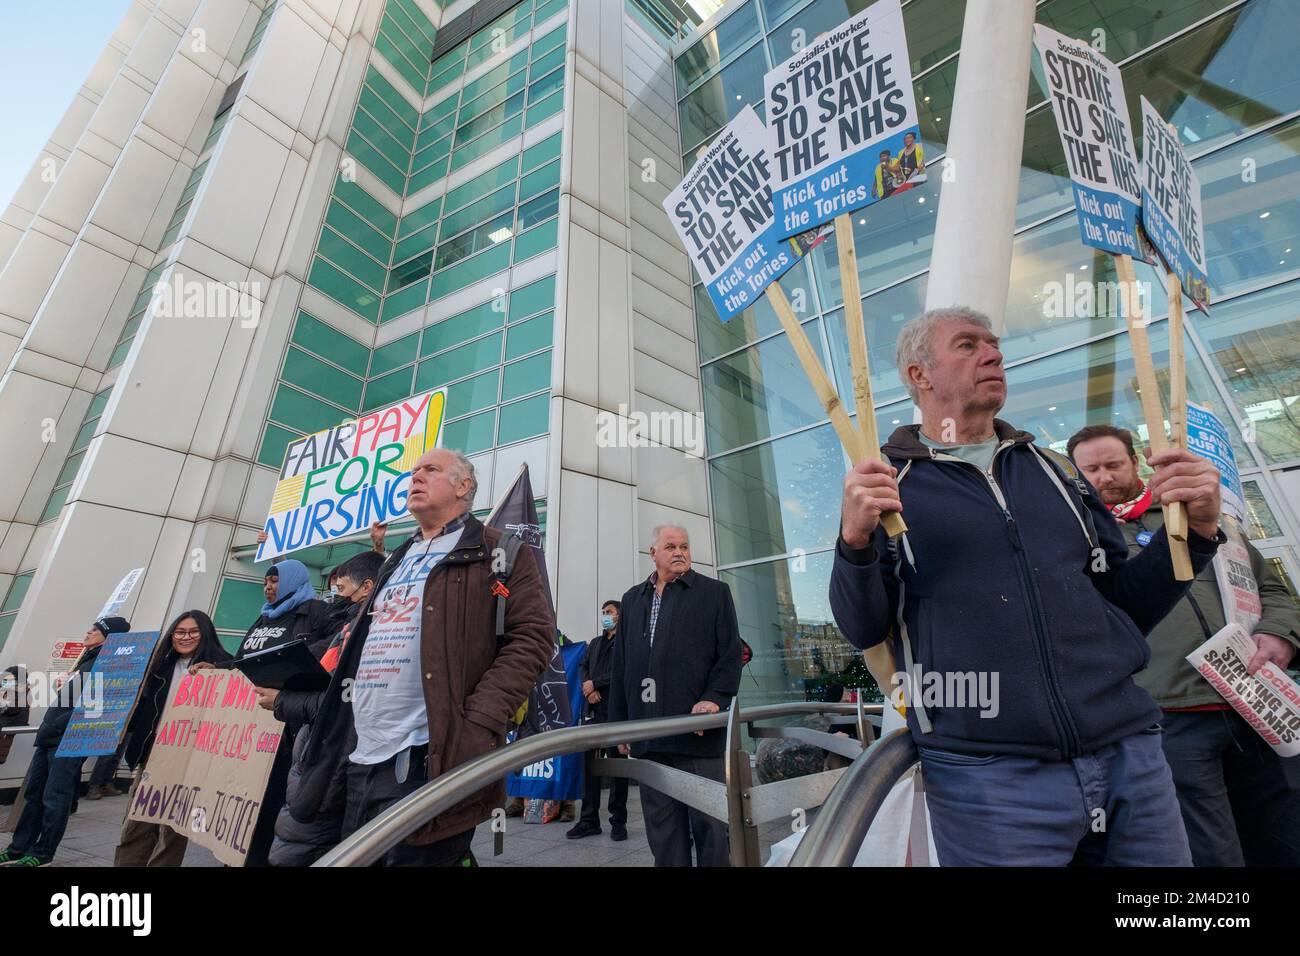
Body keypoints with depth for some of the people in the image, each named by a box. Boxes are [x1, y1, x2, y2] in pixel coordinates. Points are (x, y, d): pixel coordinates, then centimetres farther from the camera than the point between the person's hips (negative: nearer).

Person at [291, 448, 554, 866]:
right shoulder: (397, 561, 20)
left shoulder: (496, 552, -4)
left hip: (428, 758, -8)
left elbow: (531, 635, -14)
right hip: (360, 757, 8)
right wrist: (338, 724, 16)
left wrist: (477, 726, -22)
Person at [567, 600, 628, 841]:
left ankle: (618, 821, 14)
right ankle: (589, 819, 18)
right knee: (590, 764, 7)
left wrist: (595, 683, -8)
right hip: (595, 710, 6)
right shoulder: (595, 643, 21)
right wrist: (589, 689, -3)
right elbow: (583, 668, 16)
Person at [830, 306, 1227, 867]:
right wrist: (856, 541, -25)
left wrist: (1194, 530, -1)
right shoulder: (884, 483, -2)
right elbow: (862, 629, -7)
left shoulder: (1055, 472, 13)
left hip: (1130, 755, 5)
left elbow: (1125, 606, 15)